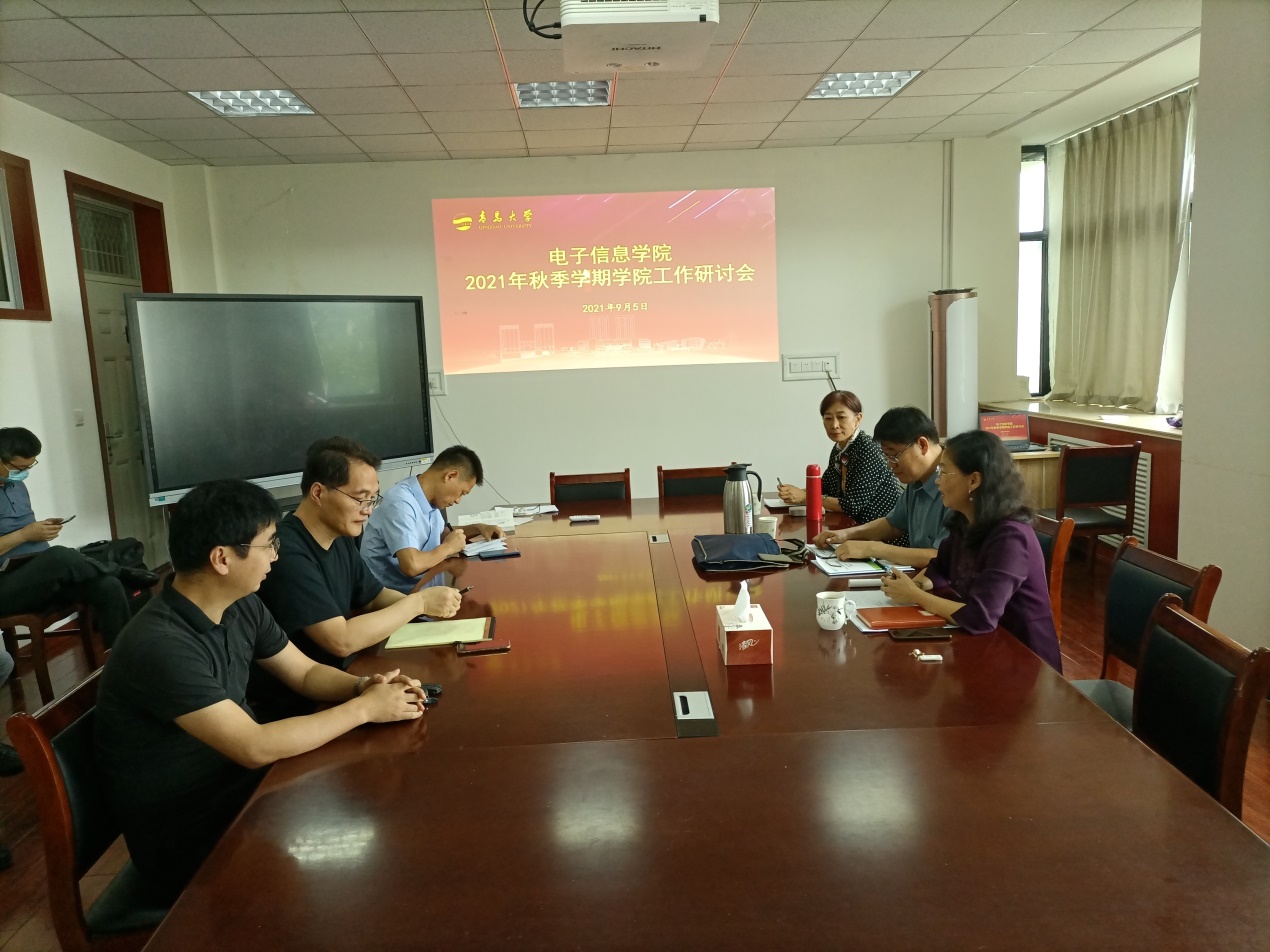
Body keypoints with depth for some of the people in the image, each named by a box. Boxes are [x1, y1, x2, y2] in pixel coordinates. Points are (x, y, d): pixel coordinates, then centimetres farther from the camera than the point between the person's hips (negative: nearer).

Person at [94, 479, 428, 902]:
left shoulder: (241, 606, -3)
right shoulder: (160, 646, -29)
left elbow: (305, 673, 8)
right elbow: (255, 748, -31)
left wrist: (362, 686, -13)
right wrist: (363, 709, -23)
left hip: (234, 786, 7)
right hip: (185, 844, -7)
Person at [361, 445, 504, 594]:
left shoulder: (429, 498, 3)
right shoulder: (400, 503, -23)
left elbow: (443, 534, 23)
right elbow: (412, 565, -34)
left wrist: (478, 528, 7)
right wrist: (448, 548, -17)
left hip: (420, 587, 8)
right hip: (394, 596, -8)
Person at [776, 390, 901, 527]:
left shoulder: (869, 449, -17)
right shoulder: (838, 449, 4)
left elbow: (853, 505, -21)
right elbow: (824, 487, 14)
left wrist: (805, 497, -17)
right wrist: (796, 492, -5)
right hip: (860, 525, 6)